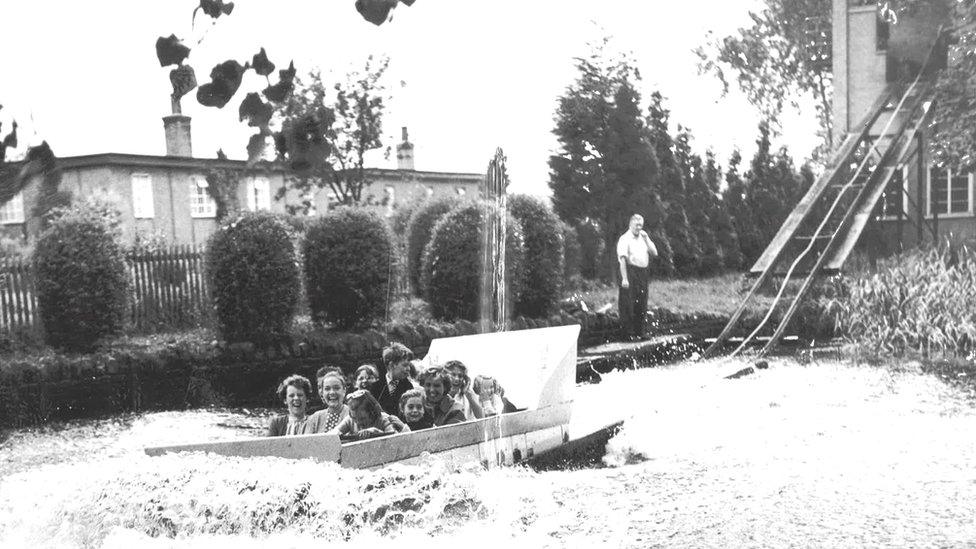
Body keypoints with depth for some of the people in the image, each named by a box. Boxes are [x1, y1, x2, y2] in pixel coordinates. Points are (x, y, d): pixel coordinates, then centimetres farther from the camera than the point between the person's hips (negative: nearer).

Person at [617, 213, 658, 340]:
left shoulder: (643, 238, 16)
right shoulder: (625, 239, -6)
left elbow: (654, 253, 8)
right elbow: (622, 259, -14)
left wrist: (646, 238, -2)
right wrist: (624, 278, -22)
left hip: (642, 273, 7)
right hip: (630, 272, -7)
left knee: (642, 305, 10)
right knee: (629, 305, -4)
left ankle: (639, 331, 19)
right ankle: (629, 332, 3)